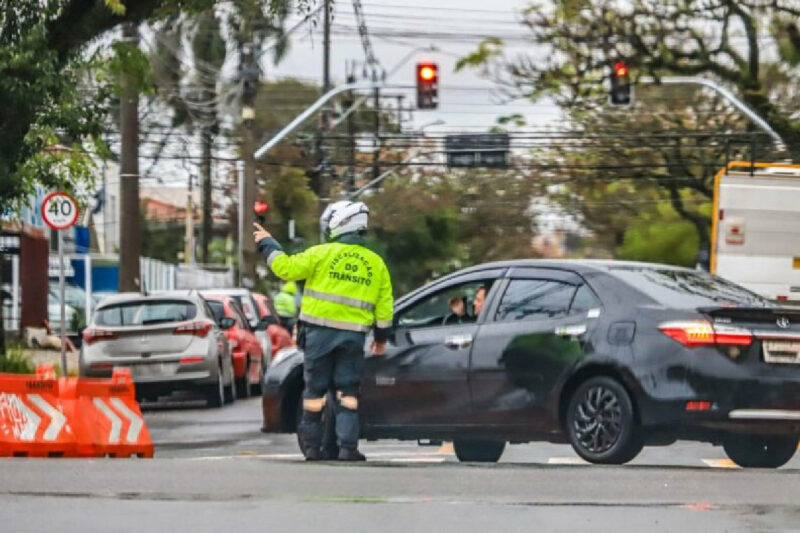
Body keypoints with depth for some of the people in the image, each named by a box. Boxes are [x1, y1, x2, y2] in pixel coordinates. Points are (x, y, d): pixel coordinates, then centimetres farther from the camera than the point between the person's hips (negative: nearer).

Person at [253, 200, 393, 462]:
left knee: (315, 390, 6)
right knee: (348, 393, 5)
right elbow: (385, 305, 10)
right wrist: (381, 338, 20)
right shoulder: (375, 263, 9)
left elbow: (287, 268, -5)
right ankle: (348, 447, -6)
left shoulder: (322, 253, -4)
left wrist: (268, 244, 10)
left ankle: (312, 446, 10)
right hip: (353, 336, 2)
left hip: (320, 332, -2)